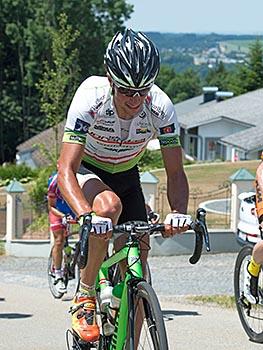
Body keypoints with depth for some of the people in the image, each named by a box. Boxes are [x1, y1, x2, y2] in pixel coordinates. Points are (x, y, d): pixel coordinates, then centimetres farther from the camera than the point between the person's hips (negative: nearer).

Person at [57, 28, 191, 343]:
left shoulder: (160, 107, -25)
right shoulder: (91, 97, -34)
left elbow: (175, 172, -19)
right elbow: (66, 170, -38)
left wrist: (179, 212, -40)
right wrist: (86, 215, -56)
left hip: (125, 175, 3)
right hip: (86, 171, -3)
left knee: (136, 266, -8)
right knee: (109, 205, -37)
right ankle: (84, 298, -21)